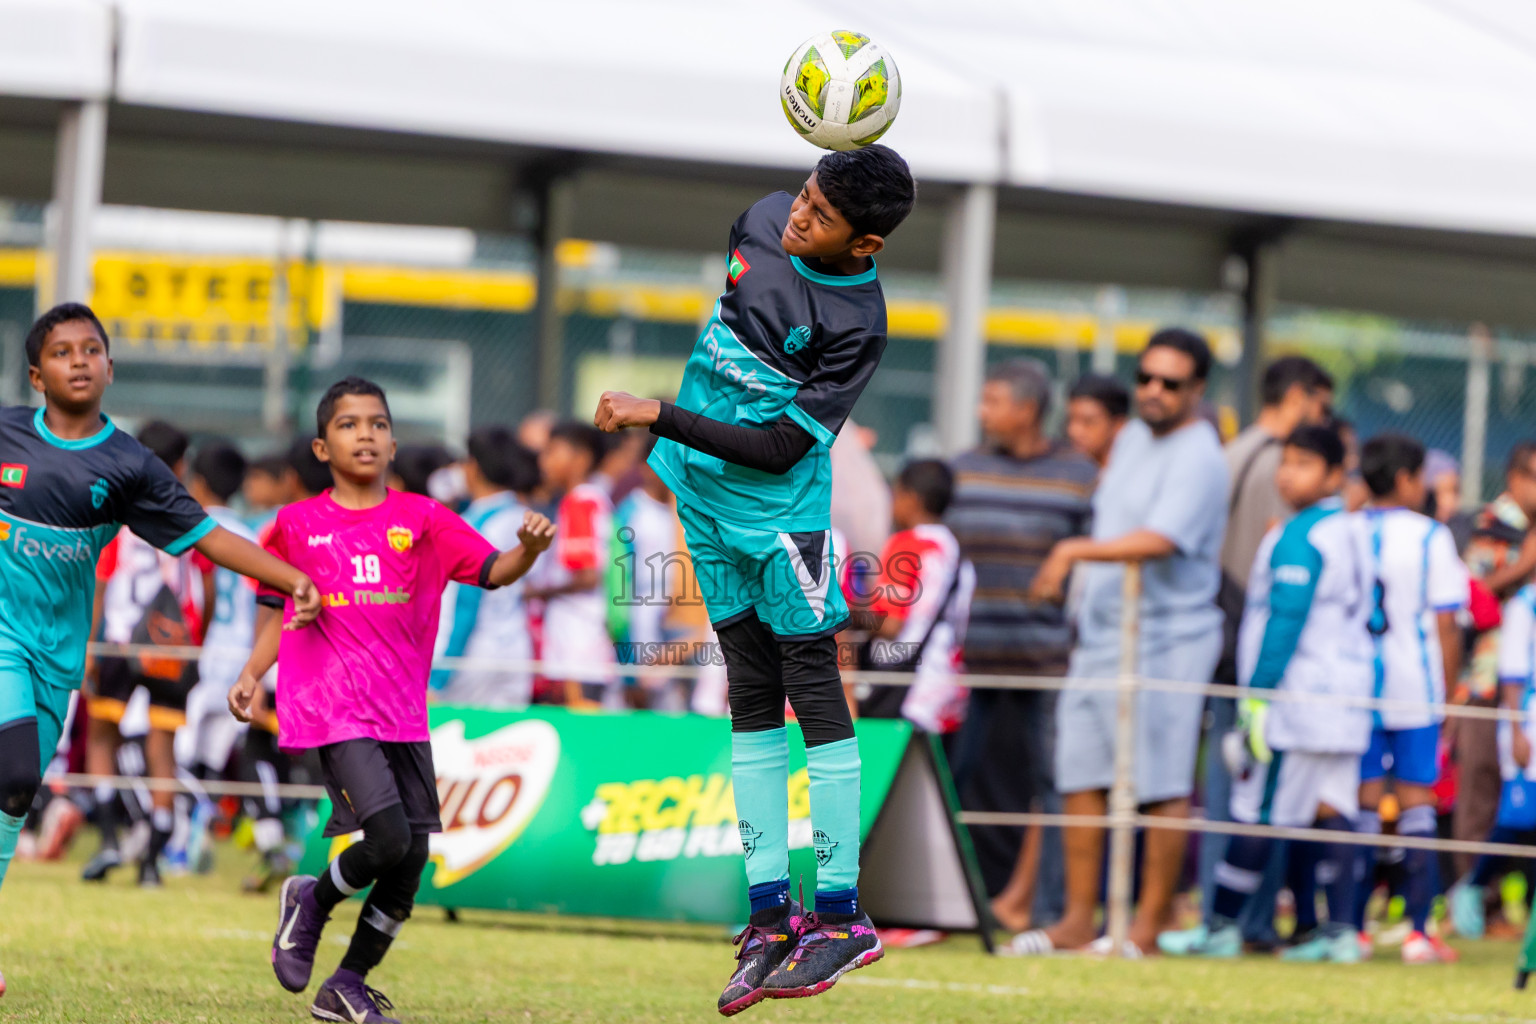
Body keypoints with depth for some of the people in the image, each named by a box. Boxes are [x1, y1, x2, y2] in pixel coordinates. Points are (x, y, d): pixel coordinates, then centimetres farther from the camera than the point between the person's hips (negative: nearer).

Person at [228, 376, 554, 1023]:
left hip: (403, 713, 3)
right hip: (333, 708, -3)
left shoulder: (420, 519, 6)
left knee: (412, 859, 1)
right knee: (388, 838, -20)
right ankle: (311, 901, 10)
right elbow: (277, 607, 17)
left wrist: (529, 549, -23)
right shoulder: (298, 524, 5)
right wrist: (252, 675, 6)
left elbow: (493, 571, -2)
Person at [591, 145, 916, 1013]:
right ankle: (771, 916, 12)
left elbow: (778, 447, -21)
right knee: (752, 702, 9)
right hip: (706, 495, 7)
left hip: (783, 511, -7)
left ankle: (842, 915, 1)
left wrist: (660, 417, -22)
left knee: (814, 693, -4)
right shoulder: (768, 221, -3)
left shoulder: (857, 323, -21)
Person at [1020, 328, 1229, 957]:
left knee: (1162, 787, -5)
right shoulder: (1133, 439, 15)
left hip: (1165, 639, -9)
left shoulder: (1198, 459, -13)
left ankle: (1148, 926, -1)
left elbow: (1159, 540, -27)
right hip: (1101, 635, 9)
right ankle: (1077, 921, 10)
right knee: (1081, 779, 6)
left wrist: (1073, 551, -26)